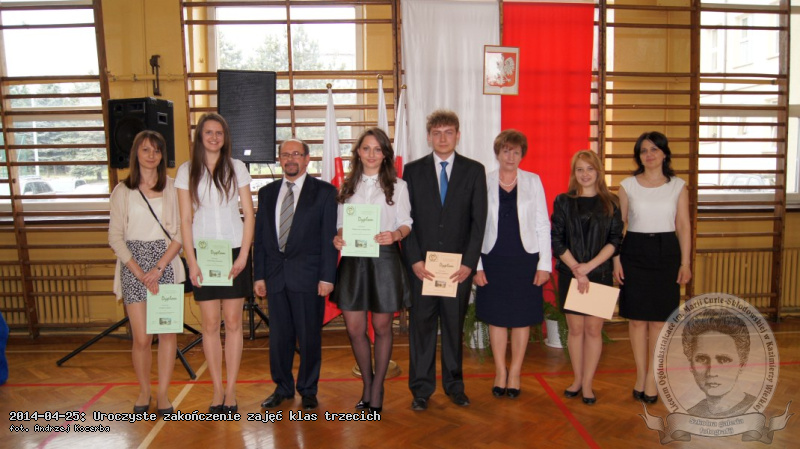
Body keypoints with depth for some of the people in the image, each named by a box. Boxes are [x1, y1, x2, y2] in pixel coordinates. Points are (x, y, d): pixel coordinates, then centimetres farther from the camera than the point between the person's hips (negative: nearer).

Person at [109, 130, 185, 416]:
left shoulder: (171, 188, 6)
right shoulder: (122, 191, 7)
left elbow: (179, 233, 1)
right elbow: (115, 237, 3)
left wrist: (159, 267, -9)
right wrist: (139, 272, -8)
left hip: (166, 264, 0)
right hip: (134, 266, 0)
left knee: (167, 333, 0)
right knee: (141, 338, -2)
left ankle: (163, 394, 14)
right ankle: (144, 392, 19)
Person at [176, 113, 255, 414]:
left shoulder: (237, 168, 4)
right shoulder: (187, 171, 5)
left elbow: (249, 214, 2)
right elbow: (185, 220, 3)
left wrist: (243, 256, -6)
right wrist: (191, 261, -4)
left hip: (234, 253, 0)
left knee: (233, 322, 3)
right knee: (210, 324, 3)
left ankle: (231, 390, 12)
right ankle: (217, 391, 14)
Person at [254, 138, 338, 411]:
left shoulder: (324, 191, 0)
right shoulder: (267, 193, 12)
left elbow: (329, 237, -5)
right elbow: (260, 236, 11)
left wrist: (327, 276, -10)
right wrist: (259, 275, 6)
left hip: (308, 275, -3)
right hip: (275, 275, 4)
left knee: (310, 337, 5)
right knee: (279, 336, 11)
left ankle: (308, 390, 22)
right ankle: (283, 388, 27)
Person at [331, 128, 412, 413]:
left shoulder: (397, 185, 5)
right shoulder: (348, 186, 12)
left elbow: (406, 223, 2)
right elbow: (341, 223, 13)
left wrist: (395, 234, -19)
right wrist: (338, 237, -8)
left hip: (384, 259, -2)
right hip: (353, 260, 2)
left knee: (381, 327, 7)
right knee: (354, 329, 4)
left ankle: (377, 390, 24)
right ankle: (367, 385, 27)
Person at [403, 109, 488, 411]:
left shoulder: (474, 171, 5)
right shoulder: (413, 170, 5)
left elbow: (478, 220, 1)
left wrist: (469, 262, -7)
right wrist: (415, 260, -8)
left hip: (459, 265, 0)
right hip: (422, 264, 0)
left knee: (454, 325, 10)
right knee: (421, 325, 5)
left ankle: (454, 385, 26)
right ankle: (421, 389, 18)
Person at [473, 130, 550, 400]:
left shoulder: (533, 181, 3)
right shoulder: (484, 183, 1)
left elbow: (542, 224, 2)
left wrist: (545, 263, -3)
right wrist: (476, 265, -4)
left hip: (525, 258, 0)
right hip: (493, 258, 0)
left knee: (522, 317, 7)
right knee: (496, 317, 8)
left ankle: (515, 373, 22)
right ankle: (500, 372, 23)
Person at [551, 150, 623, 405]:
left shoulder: (610, 203, 4)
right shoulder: (563, 201, 4)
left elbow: (615, 240, -2)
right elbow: (556, 240, -1)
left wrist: (590, 265, -13)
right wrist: (576, 269, -11)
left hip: (600, 274, 0)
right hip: (570, 274, 0)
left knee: (593, 329, 3)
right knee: (575, 329, 7)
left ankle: (587, 384, 14)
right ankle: (577, 379, 21)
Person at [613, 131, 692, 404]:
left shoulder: (678, 186, 4)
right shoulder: (628, 185, 2)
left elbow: (684, 226, 5)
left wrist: (685, 262, 0)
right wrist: (616, 260, -2)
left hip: (666, 252, 0)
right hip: (634, 252, 0)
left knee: (659, 319, 4)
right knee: (637, 318, 5)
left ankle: (652, 377, 16)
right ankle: (641, 376, 19)